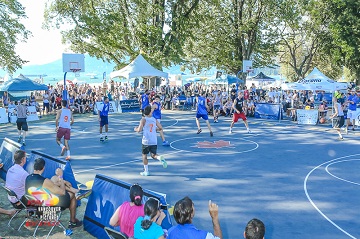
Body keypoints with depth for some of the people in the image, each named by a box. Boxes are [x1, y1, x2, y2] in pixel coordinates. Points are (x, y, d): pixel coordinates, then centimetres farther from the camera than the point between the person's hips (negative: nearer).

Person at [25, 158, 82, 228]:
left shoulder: (27, 178, -11)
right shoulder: (45, 181, -31)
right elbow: (62, 192, -21)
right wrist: (62, 183, -2)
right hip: (50, 205, -7)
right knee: (72, 195, 13)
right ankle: (72, 221, 22)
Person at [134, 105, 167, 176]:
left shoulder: (143, 119, -5)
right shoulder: (154, 119, 7)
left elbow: (139, 130, -12)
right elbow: (160, 128, 7)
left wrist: (135, 129, 9)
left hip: (146, 141, -3)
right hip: (154, 141, 3)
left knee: (144, 155, 13)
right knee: (153, 155, 13)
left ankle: (146, 171, 16)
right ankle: (160, 158, -20)